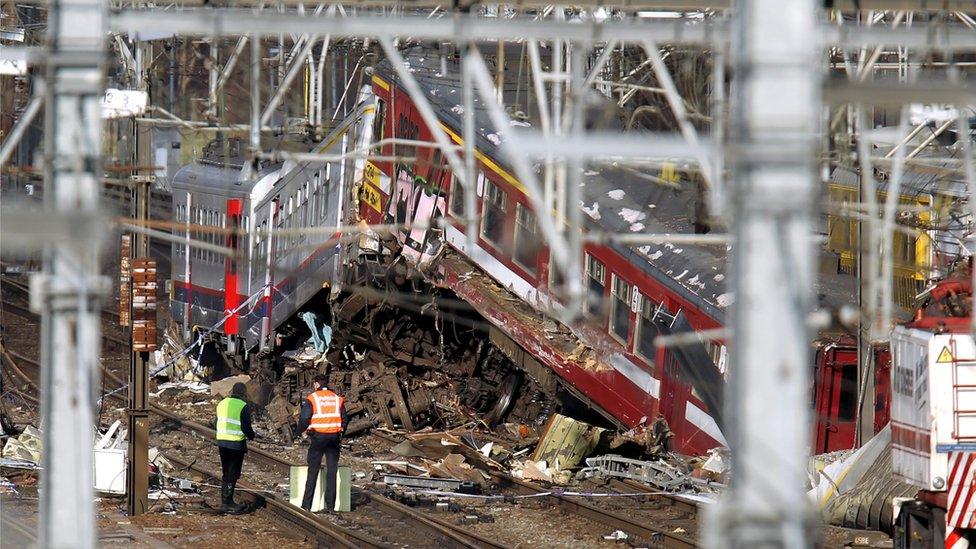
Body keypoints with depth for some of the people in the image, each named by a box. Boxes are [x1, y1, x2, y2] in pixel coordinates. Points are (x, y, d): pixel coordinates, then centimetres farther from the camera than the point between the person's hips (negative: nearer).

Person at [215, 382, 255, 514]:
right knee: (233, 474, -1)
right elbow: (246, 427, -15)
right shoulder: (243, 406, -12)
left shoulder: (222, 404, 10)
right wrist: (251, 436, 6)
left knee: (226, 474, 16)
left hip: (222, 442, 7)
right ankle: (227, 504, -2)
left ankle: (226, 502, 21)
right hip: (236, 443, -7)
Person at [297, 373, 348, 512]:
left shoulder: (312, 398, -5)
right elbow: (345, 419, 8)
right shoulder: (337, 399, 7)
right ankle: (330, 505, 4)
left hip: (318, 438, -3)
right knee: (331, 472, 6)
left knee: (313, 471, 4)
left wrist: (300, 430, 8)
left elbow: (304, 419, -10)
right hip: (334, 437, 3)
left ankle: (307, 505, 5)